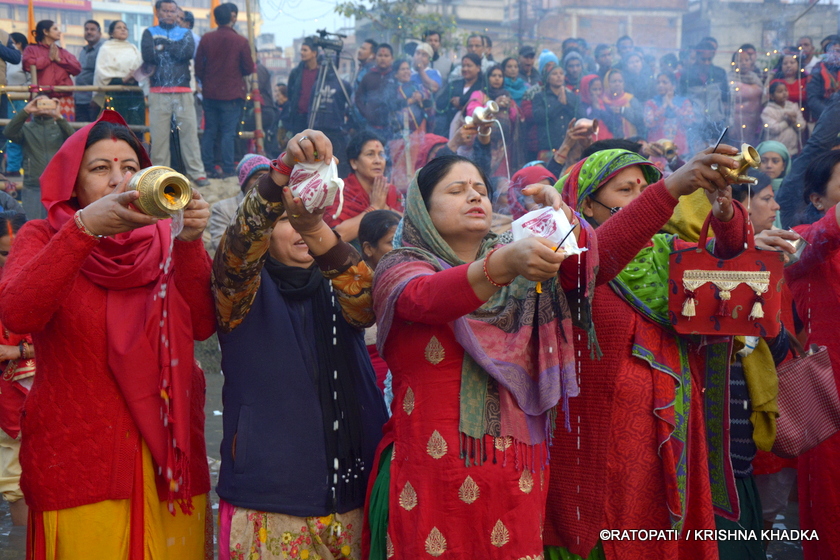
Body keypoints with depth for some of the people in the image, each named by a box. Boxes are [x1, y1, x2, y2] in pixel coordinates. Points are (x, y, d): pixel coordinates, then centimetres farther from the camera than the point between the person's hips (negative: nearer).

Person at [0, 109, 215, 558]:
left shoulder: (163, 240, 9)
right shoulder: (43, 236, 3)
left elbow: (202, 324, -6)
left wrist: (189, 242, -21)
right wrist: (86, 226, -28)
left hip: (168, 458, 2)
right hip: (78, 465, -2)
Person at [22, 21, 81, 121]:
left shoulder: (63, 52, 24)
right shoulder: (32, 49, 12)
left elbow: (77, 68, 11)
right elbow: (28, 64, -9)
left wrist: (59, 59, 1)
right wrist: (49, 58, 0)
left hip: (64, 100, 3)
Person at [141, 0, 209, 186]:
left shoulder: (185, 33, 15)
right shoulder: (150, 33, 13)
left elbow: (188, 52, -6)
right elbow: (148, 55, -5)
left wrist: (163, 45, -3)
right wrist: (174, 51, -1)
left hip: (183, 92, 1)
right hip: (158, 92, -1)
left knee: (189, 131, -4)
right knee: (158, 134, -3)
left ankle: (197, 172, -4)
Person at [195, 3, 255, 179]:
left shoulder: (206, 39, 0)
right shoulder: (241, 41, -9)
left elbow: (198, 67, 4)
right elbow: (249, 69, -3)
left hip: (210, 93, 3)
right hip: (232, 94, -3)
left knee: (209, 131, 11)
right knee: (228, 132, 0)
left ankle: (207, 166, 14)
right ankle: (227, 168, -1)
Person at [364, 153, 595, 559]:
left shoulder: (518, 264, 13)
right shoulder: (400, 267, -1)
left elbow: (577, 277, -5)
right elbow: (427, 298, -23)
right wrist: (504, 263, -40)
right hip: (435, 471, -4)